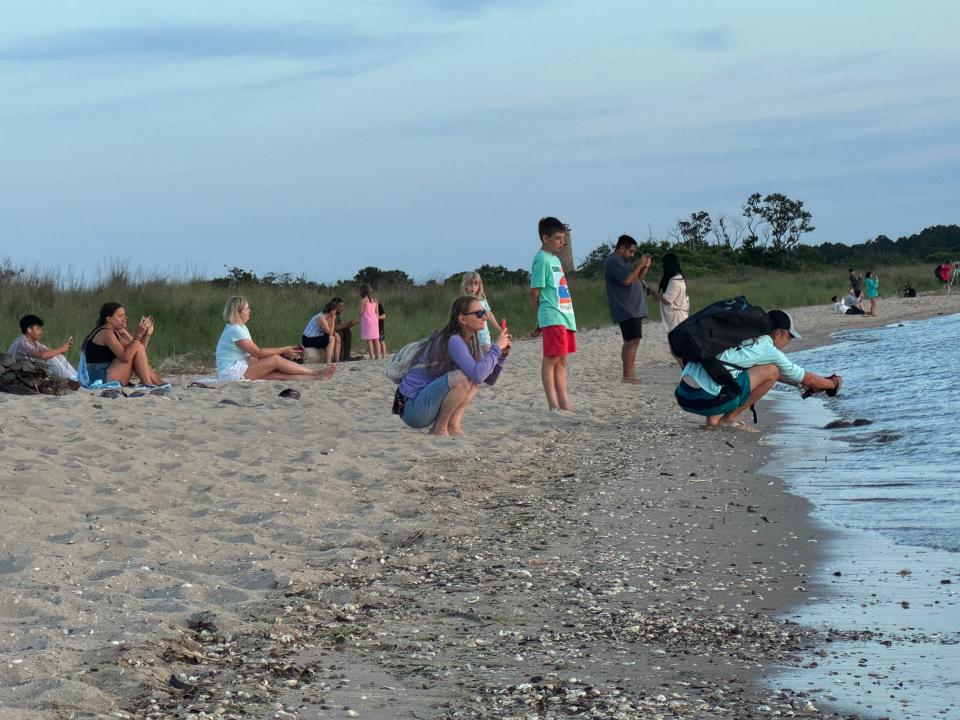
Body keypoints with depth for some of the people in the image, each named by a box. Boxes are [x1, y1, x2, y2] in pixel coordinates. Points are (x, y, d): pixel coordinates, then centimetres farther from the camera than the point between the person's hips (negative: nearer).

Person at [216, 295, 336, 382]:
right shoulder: (235, 330, -18)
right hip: (232, 373, -9)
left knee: (277, 374, -9)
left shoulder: (241, 328, 15)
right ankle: (316, 373, -13)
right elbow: (258, 352, -18)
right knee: (276, 360, -15)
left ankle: (315, 378, -20)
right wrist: (284, 350, -11)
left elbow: (253, 351, 13)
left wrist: (254, 356, -12)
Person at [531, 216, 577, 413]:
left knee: (562, 360, 10)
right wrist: (542, 316, -4)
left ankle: (564, 402, 13)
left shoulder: (555, 259, 19)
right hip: (552, 318, -9)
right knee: (551, 359, -8)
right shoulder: (542, 259, -9)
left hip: (566, 316, 9)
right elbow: (535, 292, -11)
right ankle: (553, 405, -9)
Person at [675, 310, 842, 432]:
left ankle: (714, 418, 17)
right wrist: (833, 384, 34)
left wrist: (804, 384, 49)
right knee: (771, 372, -1)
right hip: (705, 400, -8)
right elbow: (807, 379, 16)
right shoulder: (769, 351, 1)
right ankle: (730, 419, 4)